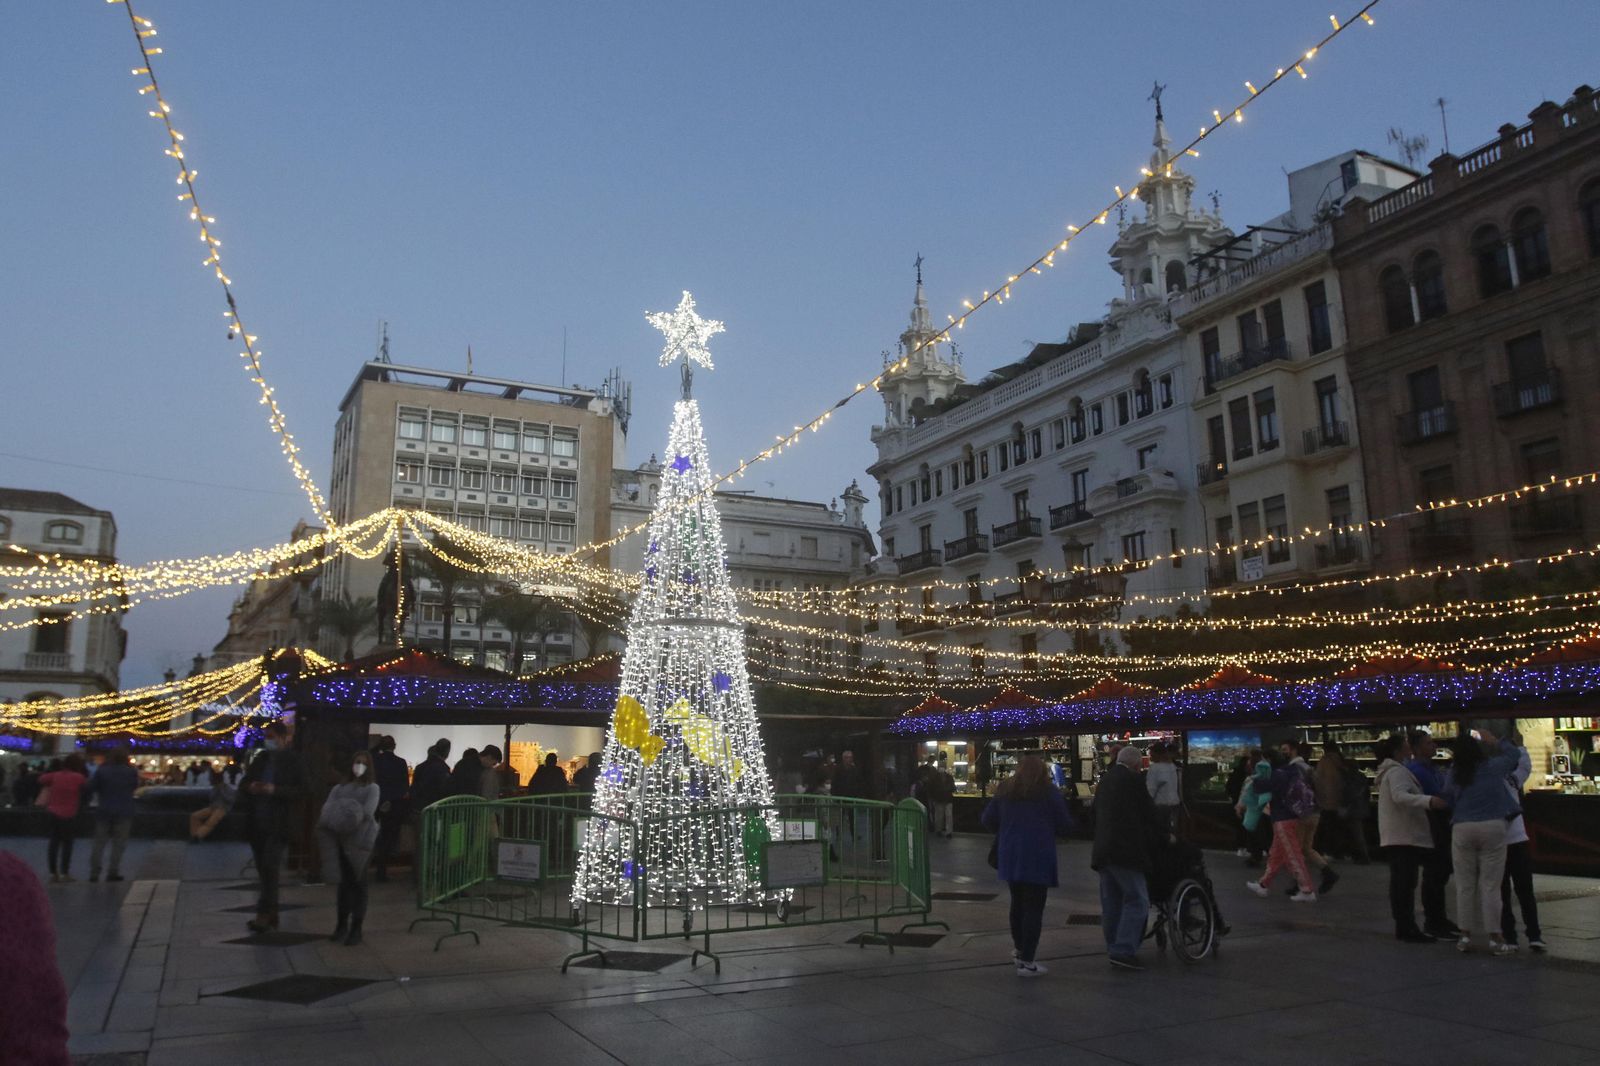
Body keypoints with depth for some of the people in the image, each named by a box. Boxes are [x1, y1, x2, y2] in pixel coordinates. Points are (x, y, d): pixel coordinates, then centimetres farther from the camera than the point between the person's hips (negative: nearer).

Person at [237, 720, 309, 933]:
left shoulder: (294, 761, -5)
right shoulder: (261, 758, 11)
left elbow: (302, 790, -11)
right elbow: (243, 783, 14)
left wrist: (274, 790, -22)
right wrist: (250, 787, -10)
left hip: (278, 823, -6)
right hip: (256, 822, 6)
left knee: (270, 869, -10)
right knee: (263, 870, 11)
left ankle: (264, 914, -9)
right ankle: (272, 914, 20)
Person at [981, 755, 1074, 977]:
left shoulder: (1004, 791, 6)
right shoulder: (1050, 793, -4)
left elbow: (987, 820, 8)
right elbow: (1066, 825, -2)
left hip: (1010, 855, 5)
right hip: (1038, 857, -4)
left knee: (1017, 902, 20)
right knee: (1034, 907, -1)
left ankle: (1020, 949, 32)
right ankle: (1026, 961, -3)